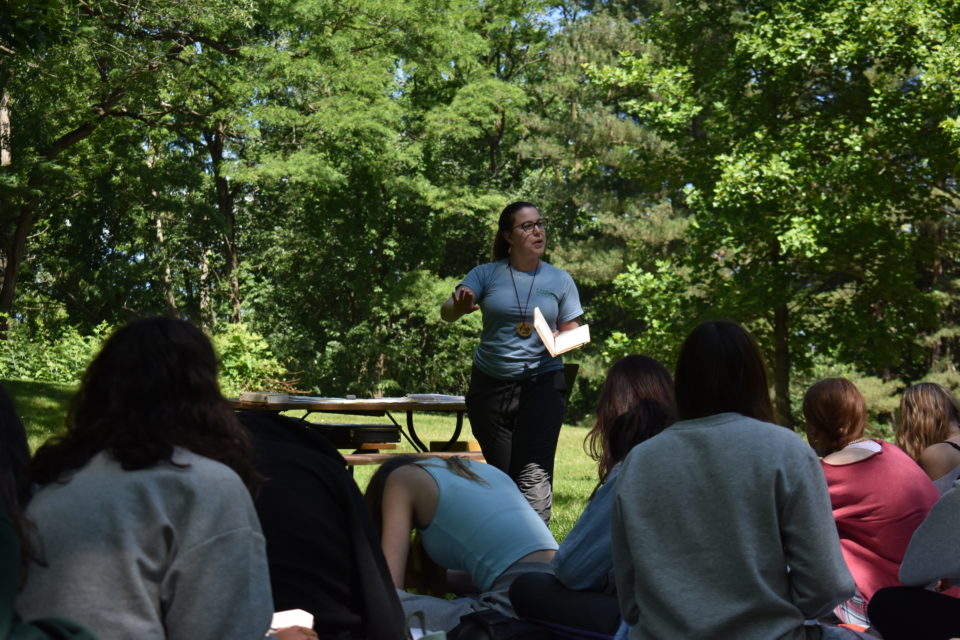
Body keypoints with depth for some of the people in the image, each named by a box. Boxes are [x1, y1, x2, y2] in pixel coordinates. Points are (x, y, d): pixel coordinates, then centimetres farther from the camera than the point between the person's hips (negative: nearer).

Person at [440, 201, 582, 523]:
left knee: (534, 475, -14)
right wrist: (459, 305, -32)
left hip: (542, 384, -1)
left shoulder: (560, 280, 8)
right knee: (499, 474, 8)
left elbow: (572, 332, 13)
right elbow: (446, 312, -7)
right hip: (491, 385, 1)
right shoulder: (486, 275, 5)